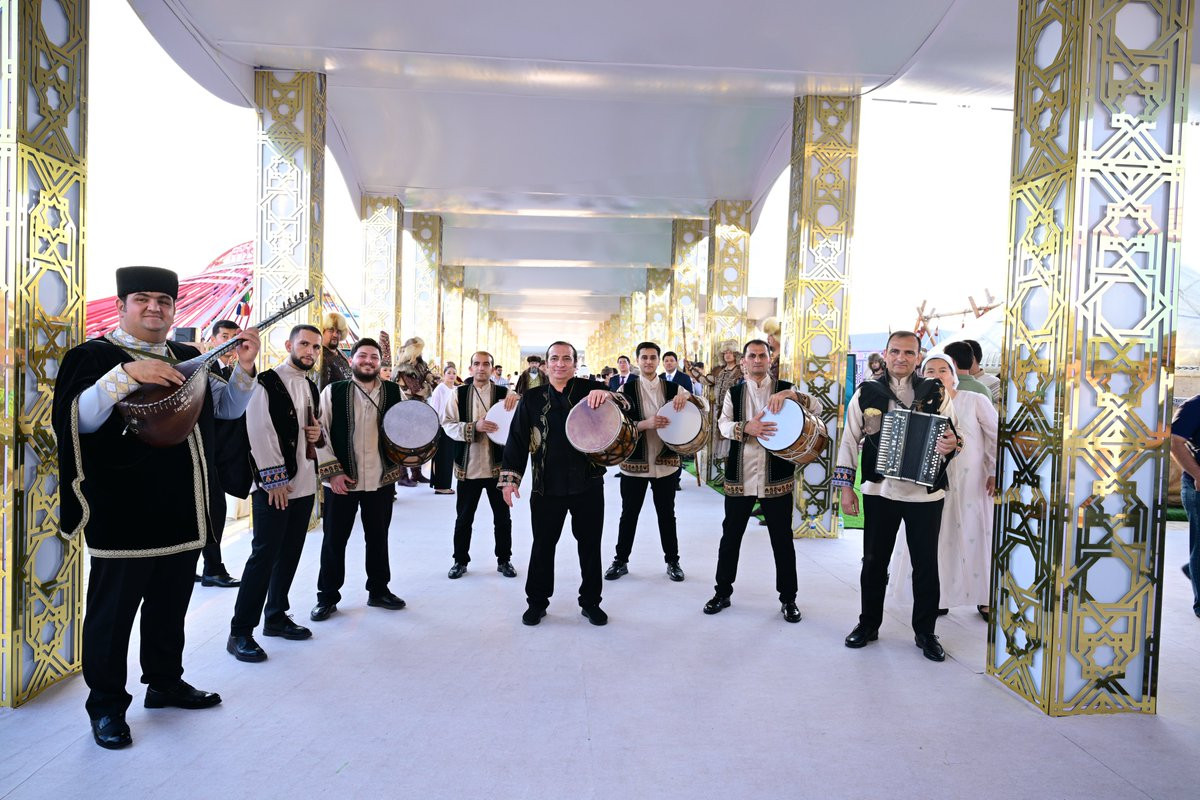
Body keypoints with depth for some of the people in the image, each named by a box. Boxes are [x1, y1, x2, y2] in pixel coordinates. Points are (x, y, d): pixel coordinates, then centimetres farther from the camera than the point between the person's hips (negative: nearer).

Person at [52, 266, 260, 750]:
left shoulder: (189, 359, 13)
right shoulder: (95, 355, -5)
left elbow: (228, 408, 14)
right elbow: (77, 419, -19)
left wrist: (244, 366, -2)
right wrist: (127, 373, -30)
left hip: (183, 510, 6)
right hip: (124, 512, -6)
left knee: (171, 603, 18)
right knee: (113, 609, 4)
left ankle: (165, 682, 34)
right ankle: (106, 705, 19)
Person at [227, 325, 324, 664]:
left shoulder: (311, 388, 15)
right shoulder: (267, 382, -9)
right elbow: (260, 434, -15)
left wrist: (318, 433, 4)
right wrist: (274, 481, -17)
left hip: (304, 484, 8)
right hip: (273, 486, -7)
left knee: (290, 554, 13)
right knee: (264, 555, -6)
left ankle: (276, 616, 27)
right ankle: (240, 633, 3)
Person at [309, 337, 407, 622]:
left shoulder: (394, 392, 3)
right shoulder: (333, 391, -2)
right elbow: (319, 433, -4)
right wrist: (332, 471, -10)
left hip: (381, 480, 2)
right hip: (340, 480, -2)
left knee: (378, 538, 15)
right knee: (334, 540, 8)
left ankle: (379, 591, 30)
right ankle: (327, 597, 23)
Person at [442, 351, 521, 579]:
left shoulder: (504, 393, 0)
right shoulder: (458, 394, 0)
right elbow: (447, 425, -5)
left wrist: (517, 398, -24)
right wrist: (475, 427, -20)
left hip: (497, 466, 0)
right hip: (468, 466, 0)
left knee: (502, 517, 11)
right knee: (464, 517, 11)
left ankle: (504, 560, 27)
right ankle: (460, 560, 26)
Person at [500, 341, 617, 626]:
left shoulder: (589, 390, 2)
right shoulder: (532, 399, 4)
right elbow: (517, 439, 4)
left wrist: (607, 395, -30)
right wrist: (509, 477, -3)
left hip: (588, 484, 0)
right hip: (547, 487, 0)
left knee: (590, 545, 10)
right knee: (542, 546, 10)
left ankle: (591, 602, 27)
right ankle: (537, 602, 26)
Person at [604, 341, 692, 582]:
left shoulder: (672, 388, 3)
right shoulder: (627, 389, -3)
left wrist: (687, 396, -19)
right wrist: (646, 423, -27)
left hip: (666, 463, 1)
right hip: (634, 463, -1)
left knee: (667, 515, 12)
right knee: (629, 515, 10)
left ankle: (672, 561, 26)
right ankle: (621, 561, 24)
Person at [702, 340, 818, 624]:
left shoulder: (785, 388, 3)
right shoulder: (734, 393, 8)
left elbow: (817, 408, -7)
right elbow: (723, 425, -3)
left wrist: (789, 394, -23)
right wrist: (746, 427, -22)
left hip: (777, 478, -1)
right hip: (739, 477, 2)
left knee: (782, 539, 6)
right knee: (730, 536, 10)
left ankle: (788, 598, 21)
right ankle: (722, 592, 24)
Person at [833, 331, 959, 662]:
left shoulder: (935, 393, 4)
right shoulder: (866, 393, 3)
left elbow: (953, 436, 8)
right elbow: (849, 440, 4)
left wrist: (952, 444, -17)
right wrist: (846, 487, -1)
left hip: (926, 493, 0)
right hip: (880, 491, 0)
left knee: (926, 565, 8)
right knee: (874, 561, 10)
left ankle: (925, 632, 25)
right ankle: (868, 625, 27)